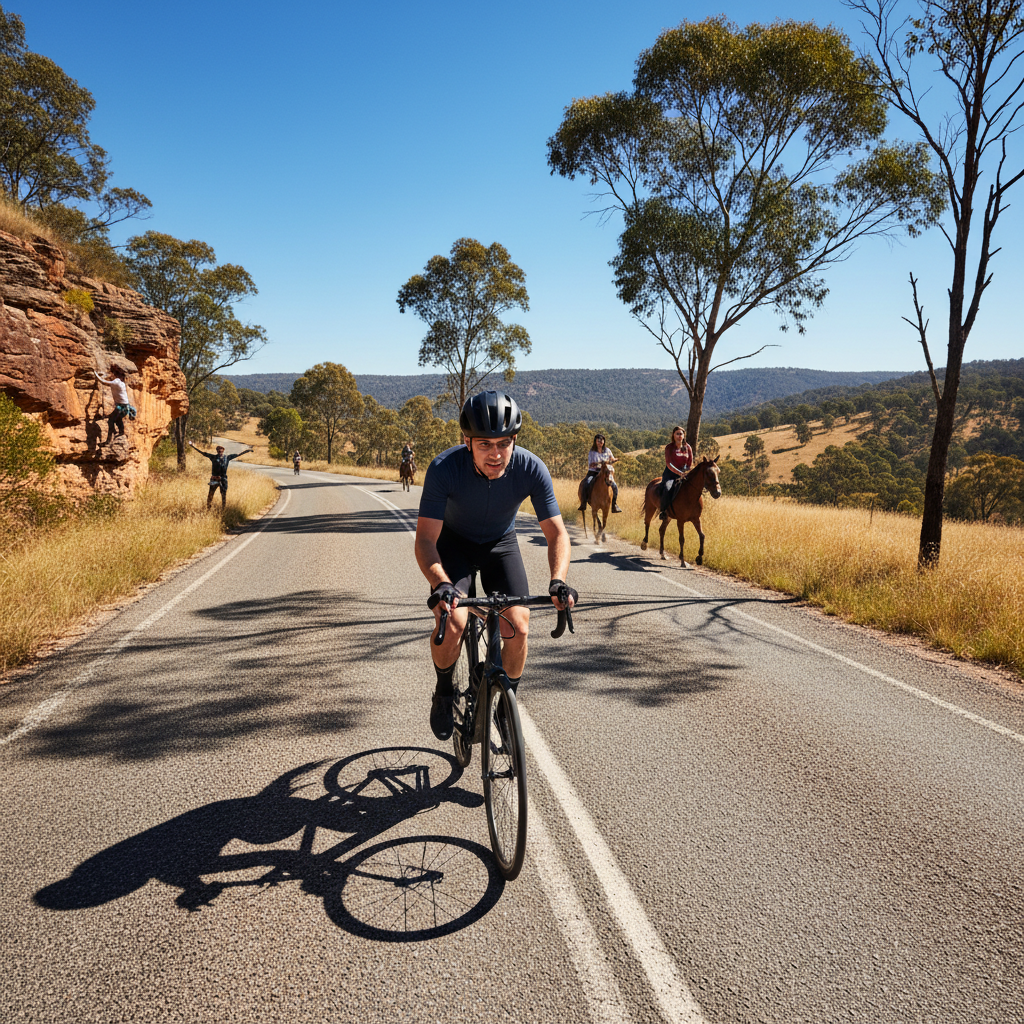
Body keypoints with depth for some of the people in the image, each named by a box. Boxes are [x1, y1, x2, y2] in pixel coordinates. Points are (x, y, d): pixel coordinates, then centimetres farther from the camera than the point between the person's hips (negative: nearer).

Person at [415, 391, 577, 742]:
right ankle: (443, 693, 5)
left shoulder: (531, 469, -28)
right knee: (452, 620, -25)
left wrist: (558, 580, -42)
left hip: (501, 544, 2)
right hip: (454, 543, -2)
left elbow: (556, 532, -23)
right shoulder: (444, 468, -33)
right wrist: (441, 584, -51)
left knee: (519, 627, -13)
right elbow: (425, 538, -32)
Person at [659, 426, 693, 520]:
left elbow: (690, 464, 10)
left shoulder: (688, 448, 6)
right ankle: (663, 511, -17)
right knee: (667, 489, -31)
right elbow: (669, 464, -15)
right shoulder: (669, 447, -6)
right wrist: (680, 473, -25)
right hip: (670, 473, -4)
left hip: (683, 473, 4)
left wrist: (685, 473, -7)